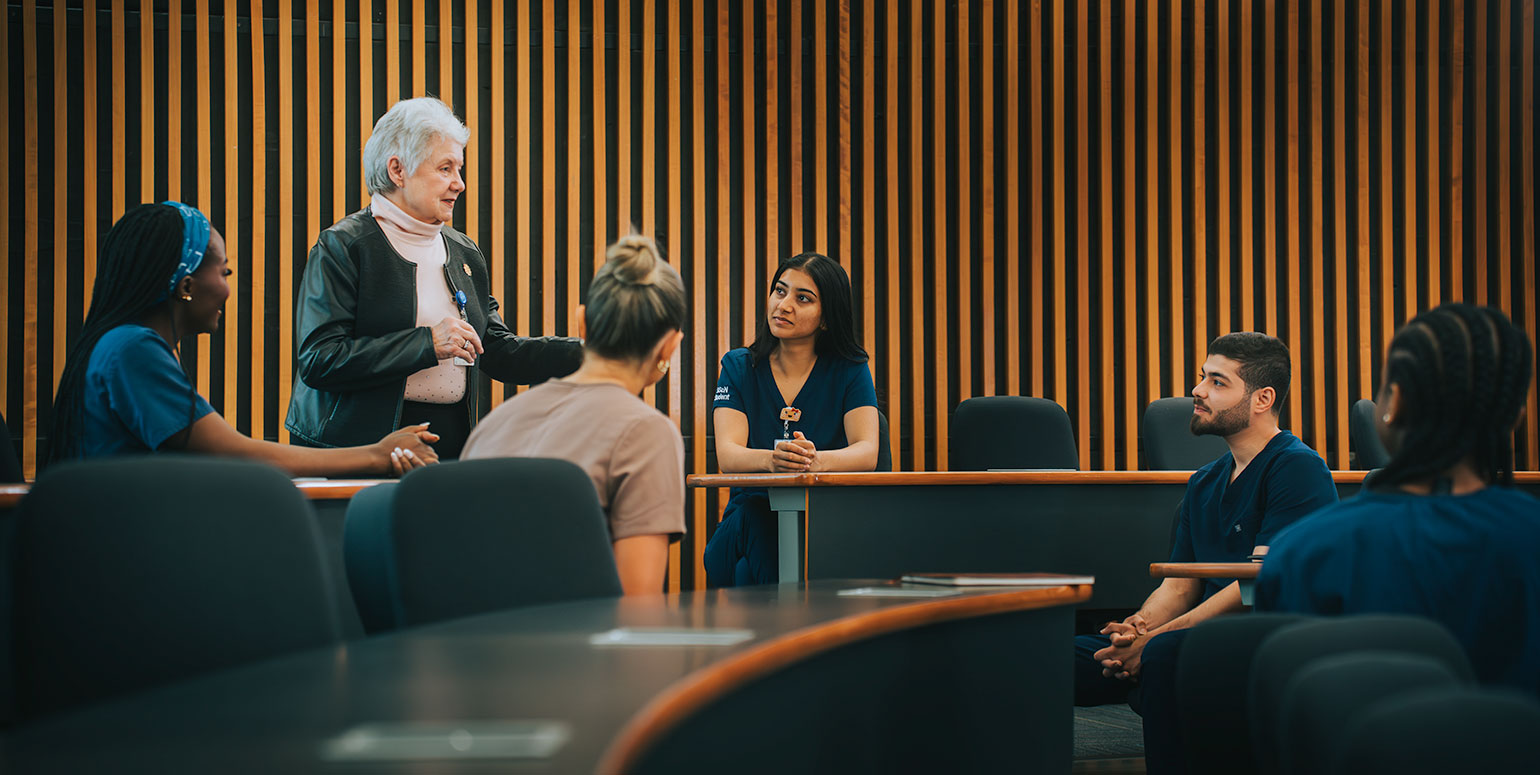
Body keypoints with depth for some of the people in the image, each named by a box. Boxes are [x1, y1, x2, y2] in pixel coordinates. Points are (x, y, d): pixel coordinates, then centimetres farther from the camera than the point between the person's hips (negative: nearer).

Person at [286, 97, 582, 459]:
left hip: (453, 441, 6)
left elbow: (497, 352, 17)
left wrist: (585, 352, 5)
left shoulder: (464, 253, 16)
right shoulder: (341, 247, -6)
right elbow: (317, 360, -16)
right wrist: (428, 343, -18)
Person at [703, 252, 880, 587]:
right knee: (753, 513, -34)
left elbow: (867, 452, -9)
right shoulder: (739, 366, 7)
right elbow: (727, 455, -8)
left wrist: (815, 460, -33)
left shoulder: (849, 369, 6)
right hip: (749, 522, 1)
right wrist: (770, 460, -34)